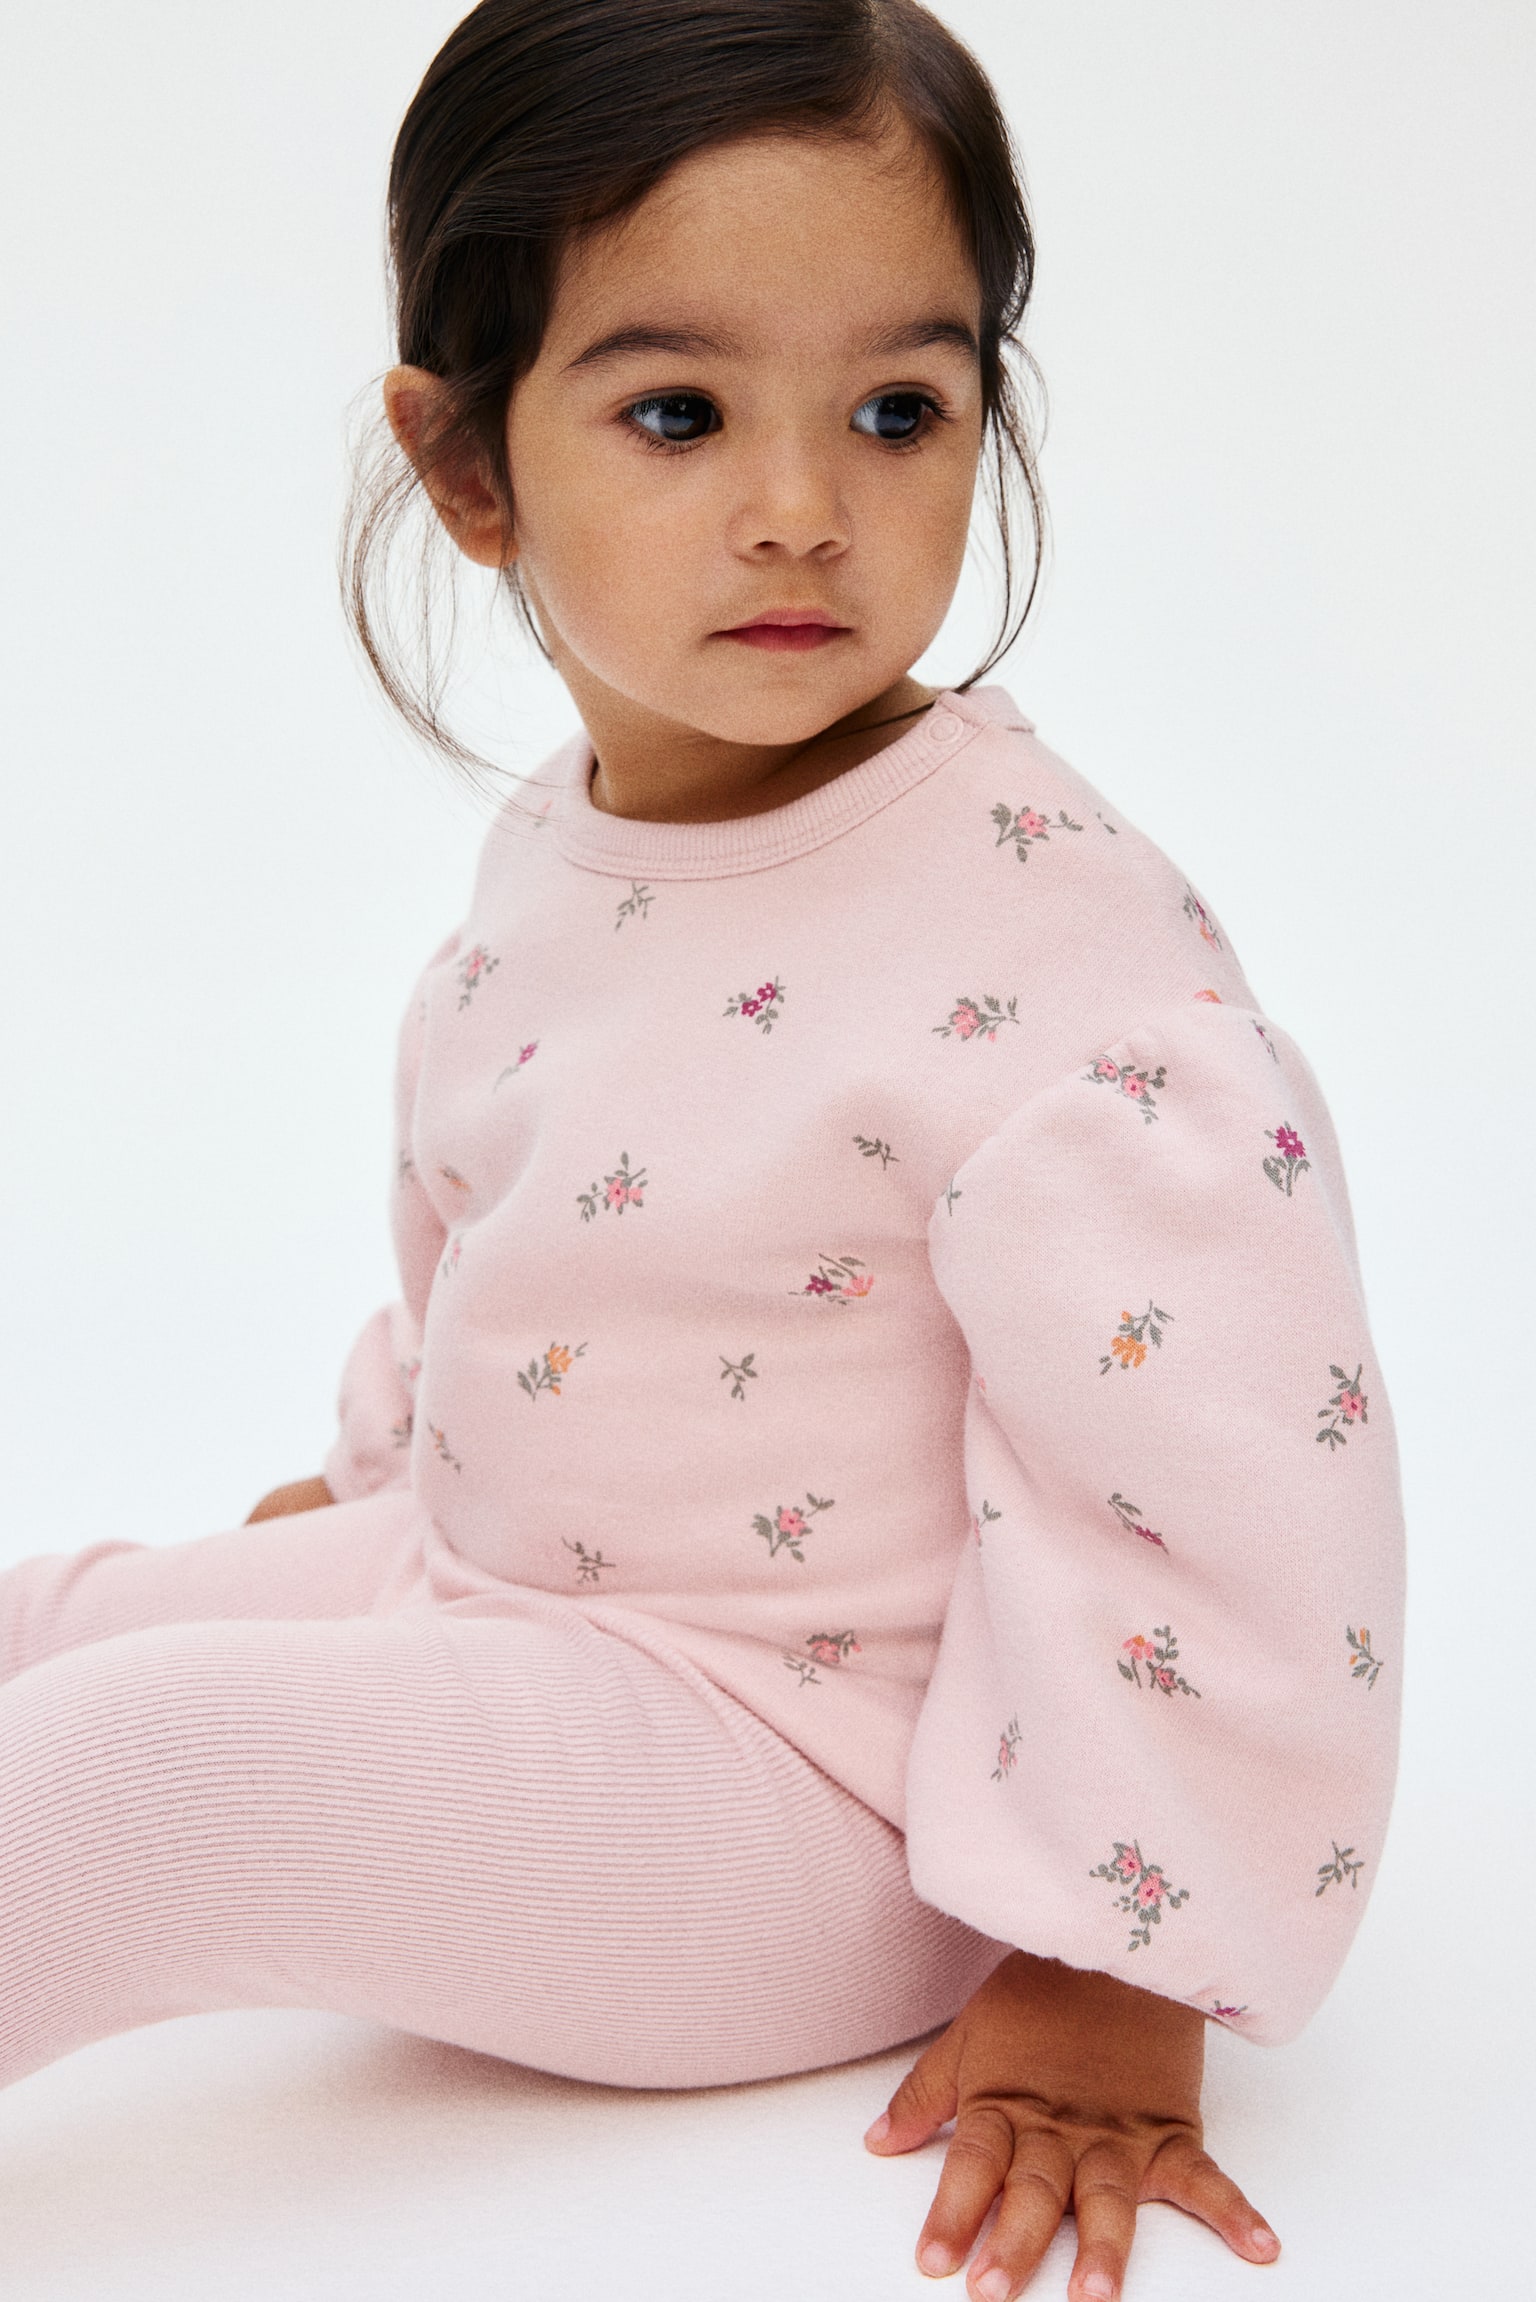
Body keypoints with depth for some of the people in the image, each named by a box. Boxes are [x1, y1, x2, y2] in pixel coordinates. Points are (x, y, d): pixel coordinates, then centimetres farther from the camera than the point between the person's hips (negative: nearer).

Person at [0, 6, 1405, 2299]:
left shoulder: (1048, 936, -26)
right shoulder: (548, 855, 2)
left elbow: (1227, 1475, -27)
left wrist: (1113, 1984, -23)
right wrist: (386, 1473, 30)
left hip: (794, 1771, -8)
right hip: (494, 1595, 8)